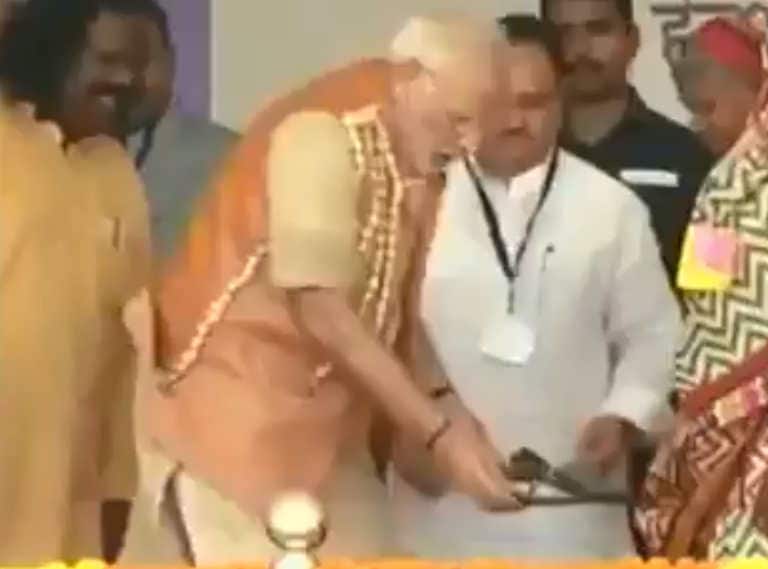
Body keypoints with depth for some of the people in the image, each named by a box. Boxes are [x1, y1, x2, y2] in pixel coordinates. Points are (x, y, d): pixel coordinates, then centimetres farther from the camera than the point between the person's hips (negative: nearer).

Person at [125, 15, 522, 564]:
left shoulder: (415, 160, 4)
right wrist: (439, 431, -27)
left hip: (327, 427, 8)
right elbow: (321, 311, -26)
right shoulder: (322, 136, -20)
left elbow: (384, 307, 5)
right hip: (234, 419, -7)